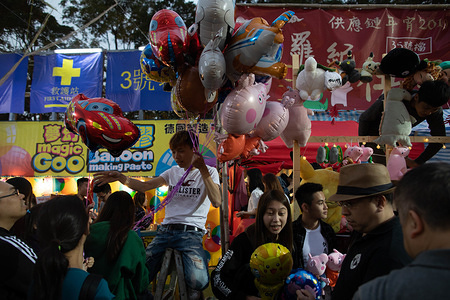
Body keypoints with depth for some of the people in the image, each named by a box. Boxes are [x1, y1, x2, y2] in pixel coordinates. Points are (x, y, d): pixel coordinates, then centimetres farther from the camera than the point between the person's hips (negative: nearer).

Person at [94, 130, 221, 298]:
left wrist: (203, 169, -21)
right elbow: (145, 186, 9)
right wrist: (122, 178, -9)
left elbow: (216, 202, -14)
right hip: (165, 230, 4)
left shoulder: (209, 172, 3)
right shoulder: (173, 172, 18)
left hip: (191, 232, -4)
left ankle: (192, 291, 4)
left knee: (198, 281, -29)